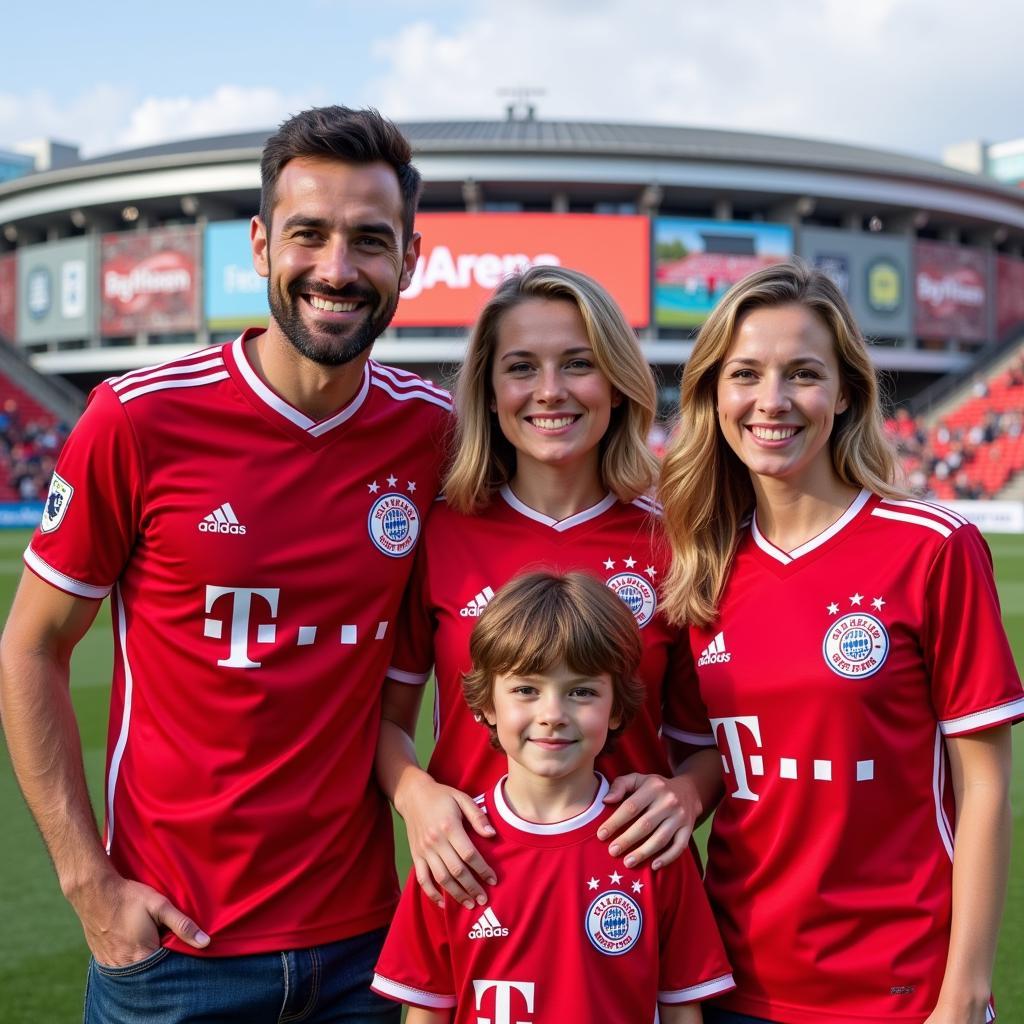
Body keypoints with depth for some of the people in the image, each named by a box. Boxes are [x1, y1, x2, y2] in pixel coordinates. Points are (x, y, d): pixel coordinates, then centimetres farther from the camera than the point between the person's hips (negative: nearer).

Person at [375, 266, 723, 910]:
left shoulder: (670, 542, -5)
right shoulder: (438, 533, -5)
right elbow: (387, 716, 5)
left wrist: (687, 792, -15)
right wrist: (415, 792, -15)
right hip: (472, 879, 0)